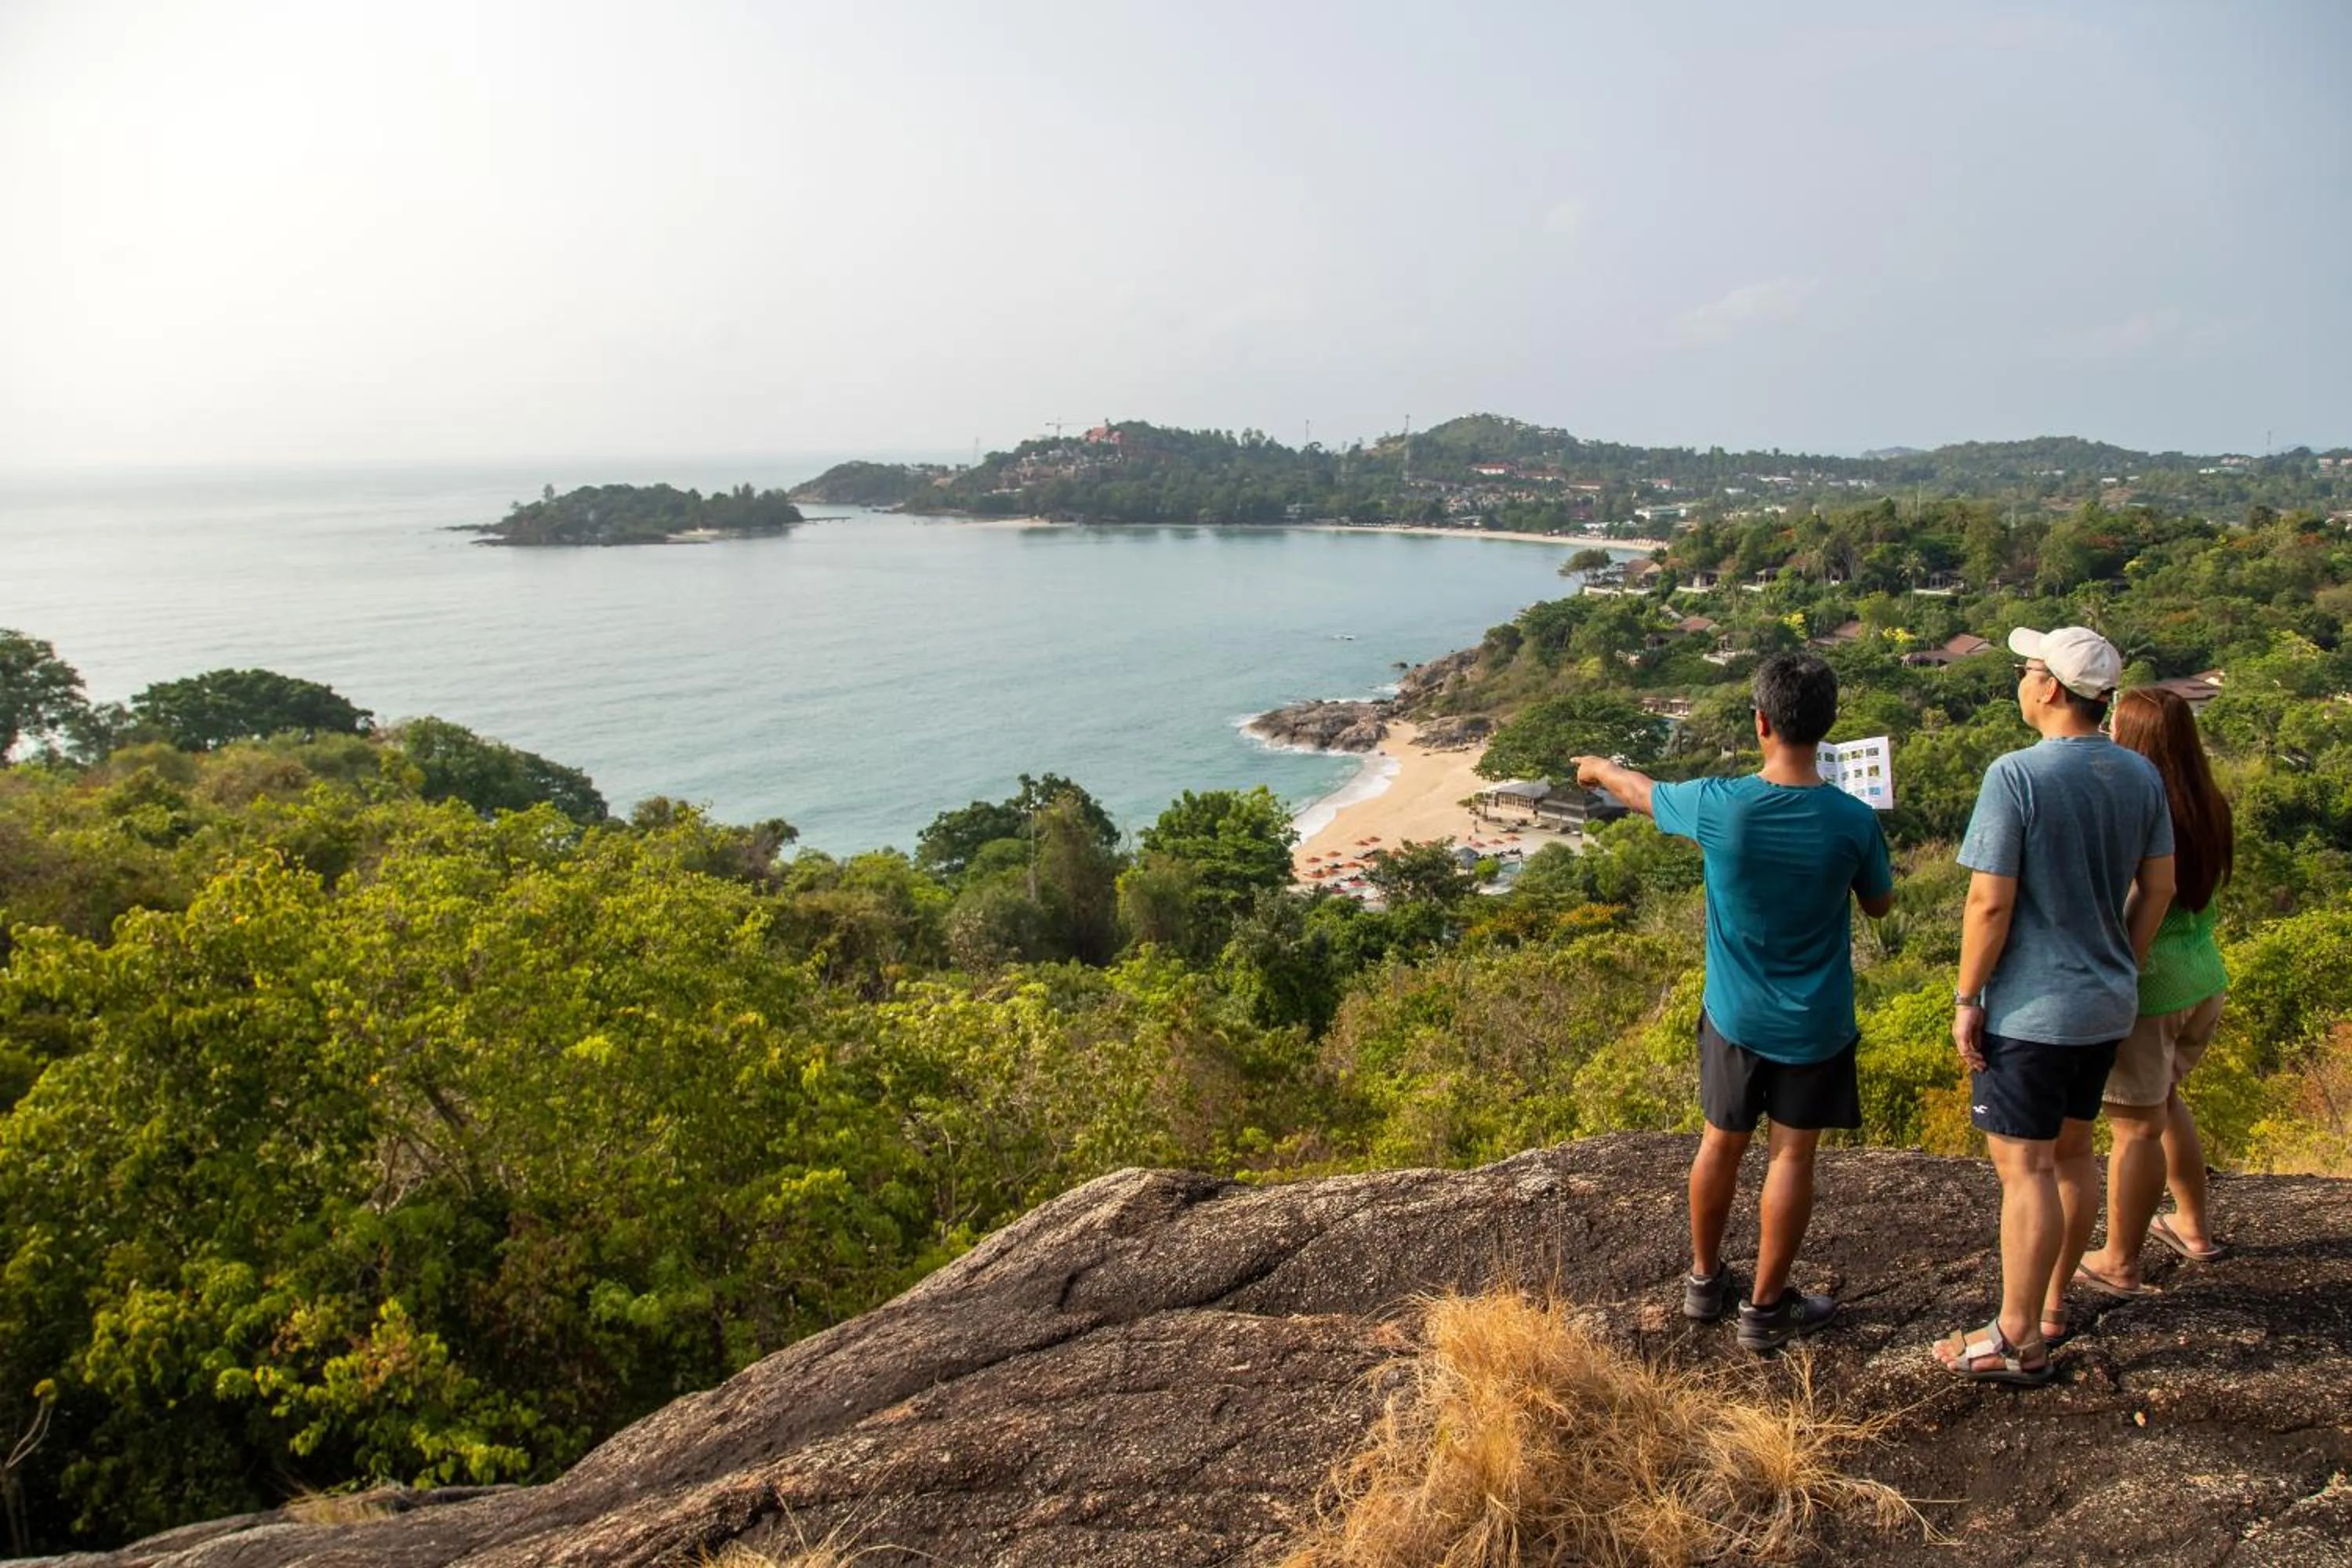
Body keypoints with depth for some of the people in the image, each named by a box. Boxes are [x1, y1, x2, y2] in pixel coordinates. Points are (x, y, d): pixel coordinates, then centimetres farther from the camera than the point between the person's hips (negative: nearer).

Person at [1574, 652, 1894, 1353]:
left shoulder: (1718, 806, -19)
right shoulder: (1853, 820, -19)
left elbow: (1643, 791, 4)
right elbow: (1879, 904, 0)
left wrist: (1599, 768, 24)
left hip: (1735, 1013, 1)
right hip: (1815, 1023, -1)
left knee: (1721, 1143, 17)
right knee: (1791, 1156, 10)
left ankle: (1705, 1281, 34)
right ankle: (1766, 1308, 21)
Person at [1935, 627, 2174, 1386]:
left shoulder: (2017, 775, -20)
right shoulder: (2142, 775, 2)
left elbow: (1991, 902, -20)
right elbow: (2158, 888, 10)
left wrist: (1966, 998, -10)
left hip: (2032, 1009, -8)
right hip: (2108, 1005, 8)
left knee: (2025, 1166, 0)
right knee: (2071, 1152, 19)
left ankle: (2019, 1339, 9)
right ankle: (2052, 1305, 32)